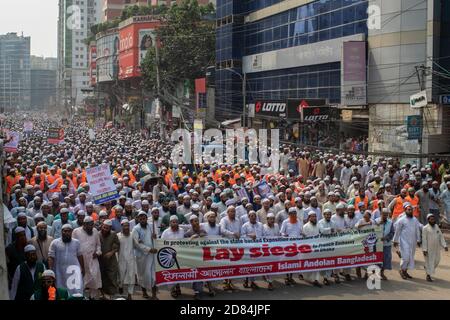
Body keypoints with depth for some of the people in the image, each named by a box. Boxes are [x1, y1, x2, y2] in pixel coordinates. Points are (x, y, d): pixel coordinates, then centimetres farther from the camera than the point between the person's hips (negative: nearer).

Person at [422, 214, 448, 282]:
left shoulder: (436, 226, 5)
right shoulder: (425, 228, -13)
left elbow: (441, 236, 5)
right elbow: (424, 239, -15)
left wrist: (445, 246, -4)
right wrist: (424, 250, -19)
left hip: (436, 248, 6)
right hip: (429, 248, -6)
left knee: (436, 260, 15)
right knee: (429, 261, -1)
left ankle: (427, 267, 40)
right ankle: (428, 276, 9)